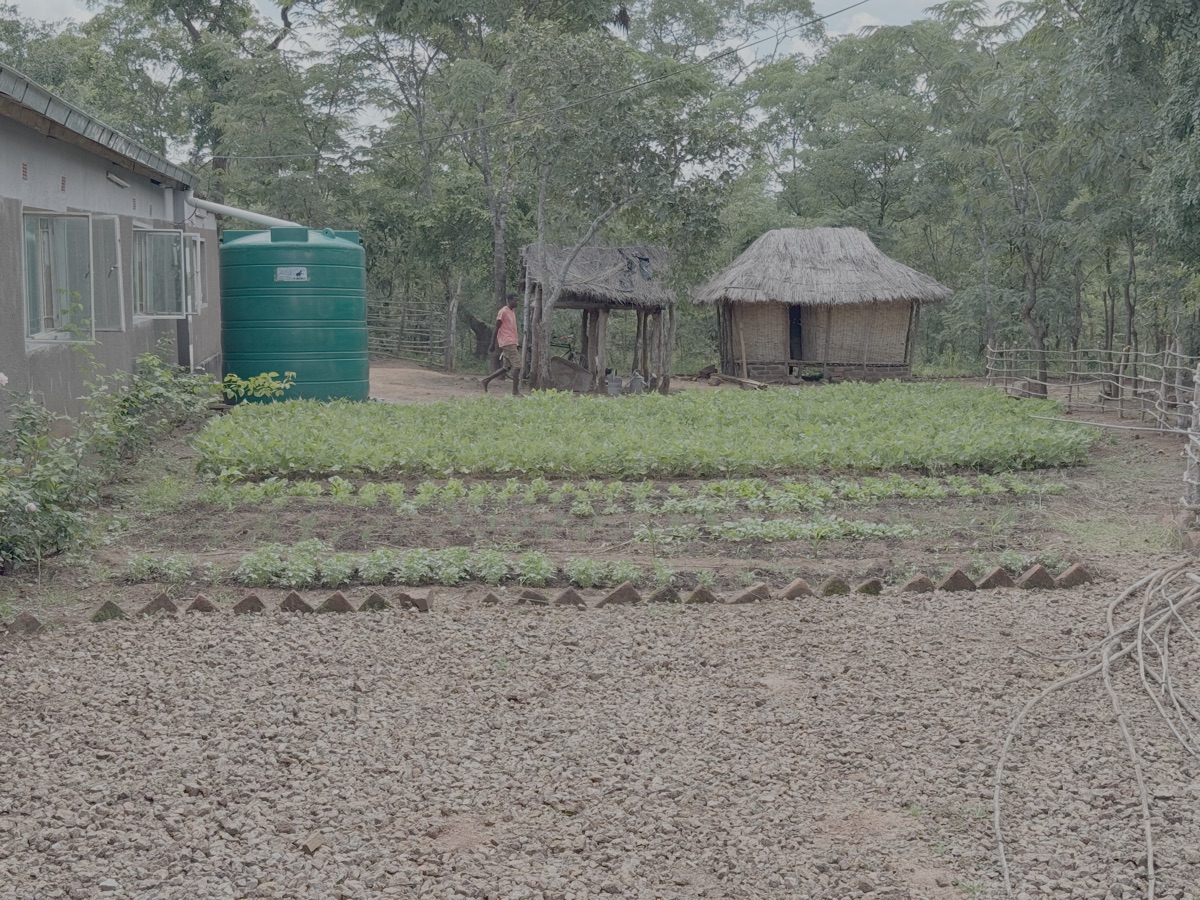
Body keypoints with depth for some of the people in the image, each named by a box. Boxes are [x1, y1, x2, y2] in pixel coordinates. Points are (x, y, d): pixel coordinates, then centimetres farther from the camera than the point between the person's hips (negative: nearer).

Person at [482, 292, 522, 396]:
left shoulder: (513, 312, 18)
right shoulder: (503, 312, -9)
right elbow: (496, 328, -10)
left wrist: (517, 342, 20)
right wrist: (493, 344, -11)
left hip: (512, 343, 9)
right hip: (507, 343, -9)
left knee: (506, 368, 11)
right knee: (517, 365, -13)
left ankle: (487, 380, 20)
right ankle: (515, 391, -12)